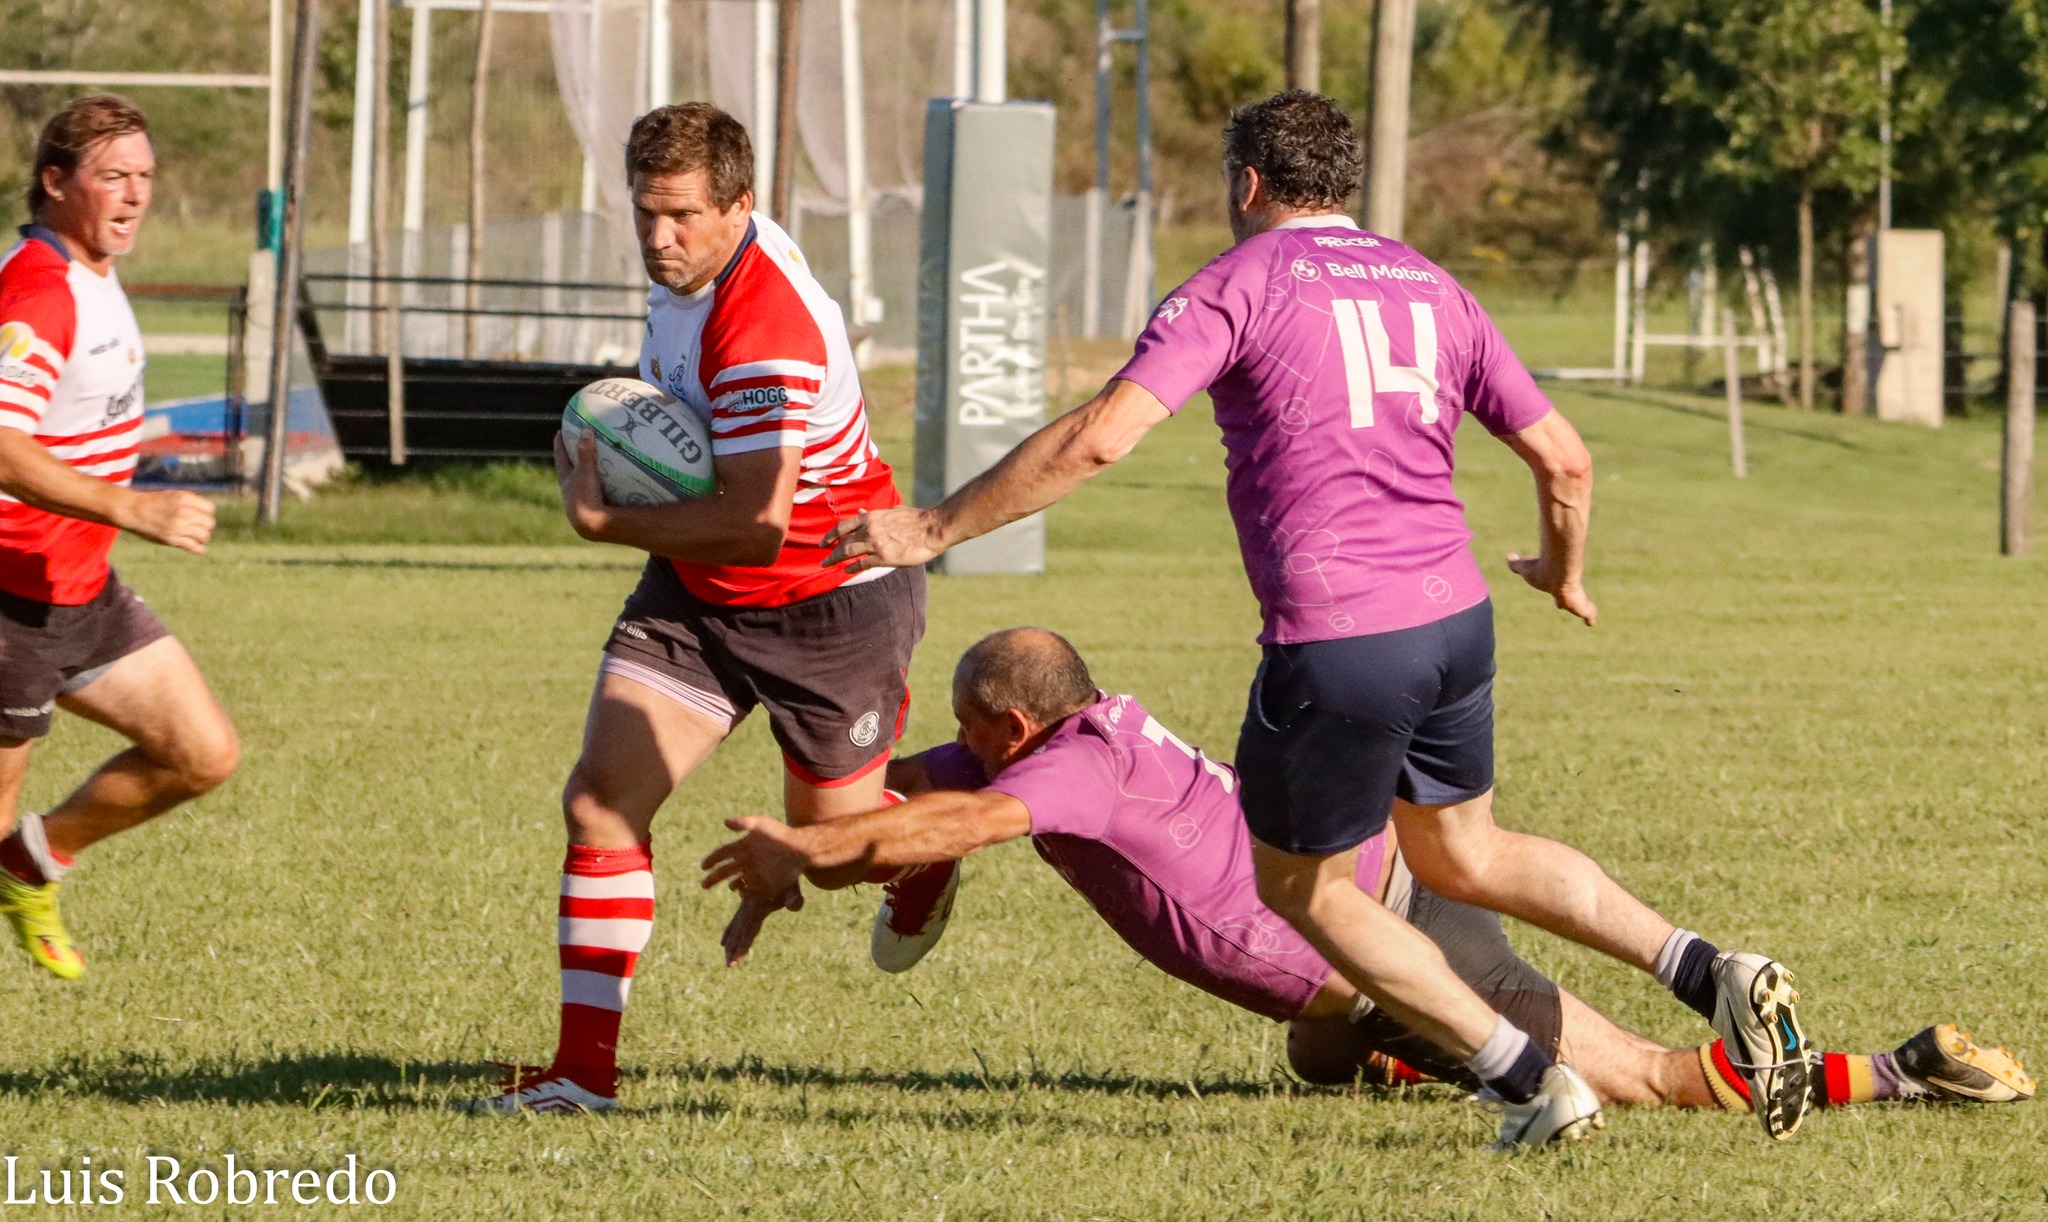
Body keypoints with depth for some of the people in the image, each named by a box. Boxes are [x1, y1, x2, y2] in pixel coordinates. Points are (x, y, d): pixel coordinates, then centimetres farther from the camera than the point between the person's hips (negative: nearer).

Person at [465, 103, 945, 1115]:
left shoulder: (765, 329, -33)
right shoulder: (685, 265, -5)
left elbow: (754, 526, -34)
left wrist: (601, 520, -26)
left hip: (832, 602, -7)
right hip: (697, 590, 7)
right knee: (600, 802, -8)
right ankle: (585, 1069, -4)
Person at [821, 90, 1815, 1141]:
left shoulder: (1238, 285, -3)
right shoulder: (1430, 287, 15)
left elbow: (1099, 436, -14)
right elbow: (1562, 460, 15)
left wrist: (935, 528, -7)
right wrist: (1563, 572, 36)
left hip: (1334, 641, -6)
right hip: (1455, 619, 6)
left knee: (1303, 887, 15)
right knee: (1464, 855, 26)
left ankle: (1528, 1079, 8)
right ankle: (1704, 971, 10)